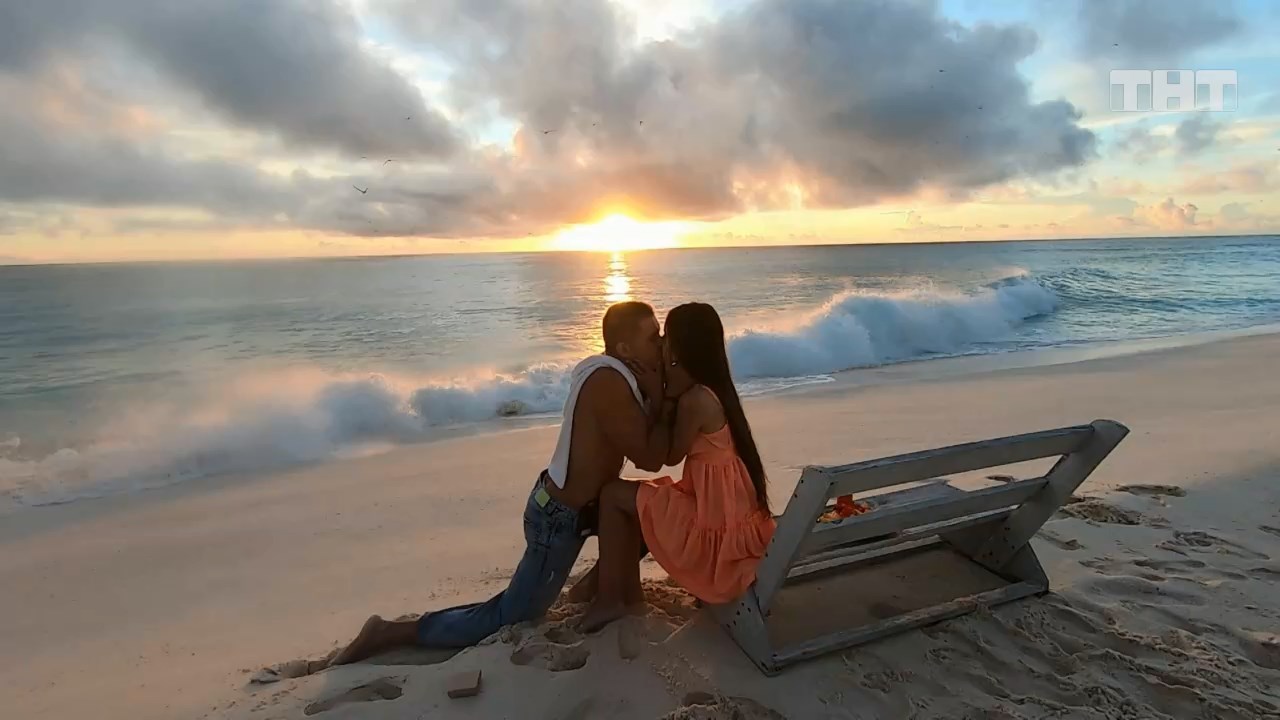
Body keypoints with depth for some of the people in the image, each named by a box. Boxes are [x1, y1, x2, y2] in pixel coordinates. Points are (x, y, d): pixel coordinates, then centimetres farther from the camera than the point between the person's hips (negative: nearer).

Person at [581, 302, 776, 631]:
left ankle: (609, 598, 10)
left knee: (613, 495, -1)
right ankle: (625, 586, 29)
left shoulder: (694, 399, -24)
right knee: (636, 497, 21)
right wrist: (670, 388, 5)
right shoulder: (712, 388, 4)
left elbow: (670, 455, -10)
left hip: (715, 524, -9)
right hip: (727, 511, 9)